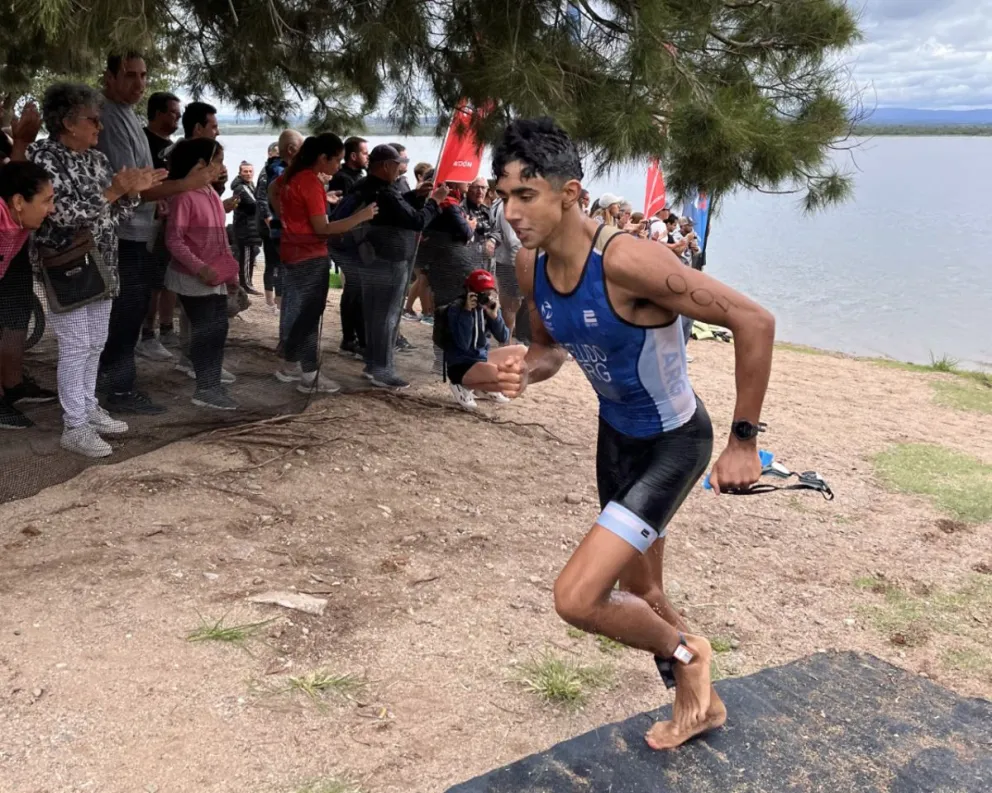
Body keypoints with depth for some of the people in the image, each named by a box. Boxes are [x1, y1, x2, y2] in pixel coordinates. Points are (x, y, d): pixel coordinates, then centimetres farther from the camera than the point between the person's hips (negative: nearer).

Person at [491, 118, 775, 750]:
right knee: (640, 593, 23)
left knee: (577, 598, -16)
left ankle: (684, 653, 16)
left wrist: (744, 440, -24)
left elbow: (754, 323, -29)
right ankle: (701, 703, 50)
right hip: (616, 433, 8)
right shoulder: (531, 266, -10)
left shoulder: (627, 260, -33)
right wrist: (526, 371, -16)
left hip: (674, 442, -8)